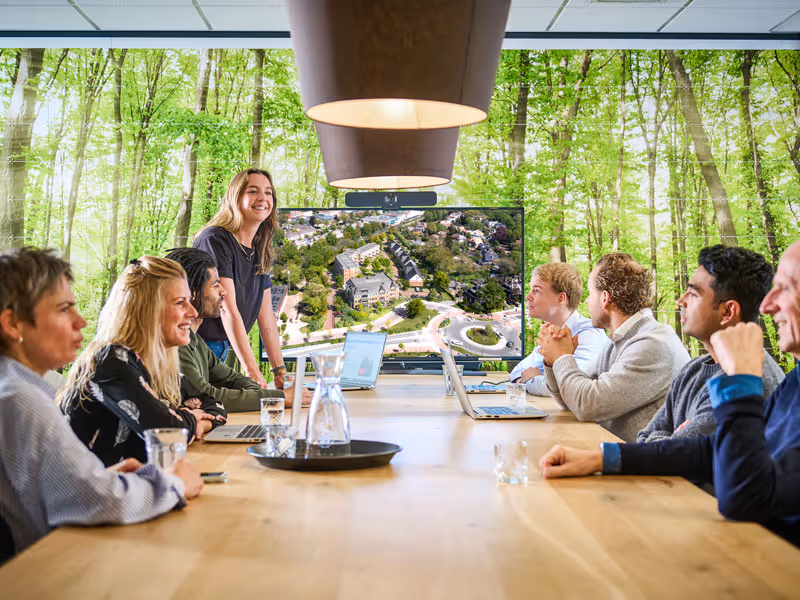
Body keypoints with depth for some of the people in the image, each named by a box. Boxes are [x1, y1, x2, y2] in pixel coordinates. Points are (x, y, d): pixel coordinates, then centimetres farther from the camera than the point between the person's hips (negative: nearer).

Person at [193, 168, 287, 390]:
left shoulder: (261, 251, 7)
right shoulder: (215, 240, -16)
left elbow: (266, 316, 7)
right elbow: (228, 310, -22)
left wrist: (280, 372, 1)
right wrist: (251, 370, -26)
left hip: (221, 350, 7)